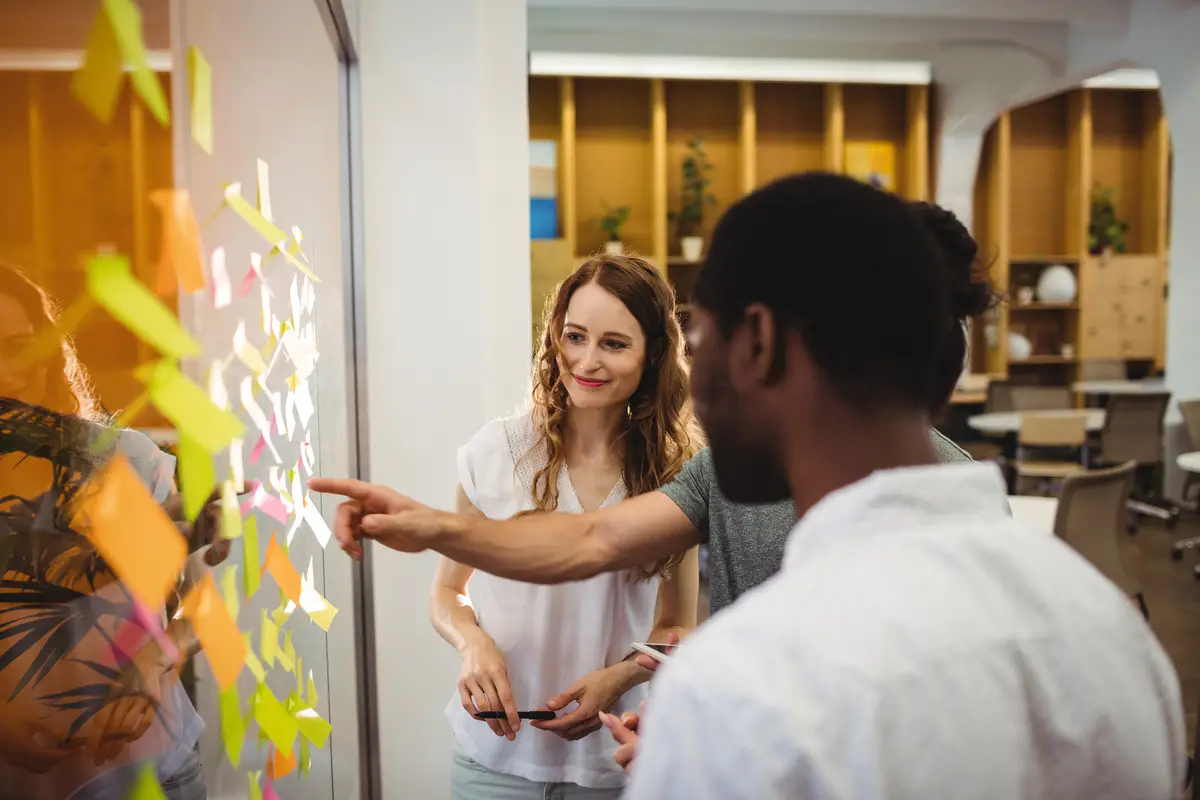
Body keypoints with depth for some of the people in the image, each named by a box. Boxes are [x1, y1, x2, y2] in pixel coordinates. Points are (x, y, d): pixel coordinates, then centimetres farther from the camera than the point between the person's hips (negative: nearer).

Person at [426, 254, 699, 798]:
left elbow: (677, 629, 3)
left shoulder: (673, 473, -7)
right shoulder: (497, 450, -9)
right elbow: (447, 593, 3)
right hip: (496, 751, 0)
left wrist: (619, 676, -15)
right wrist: (474, 643, -17)